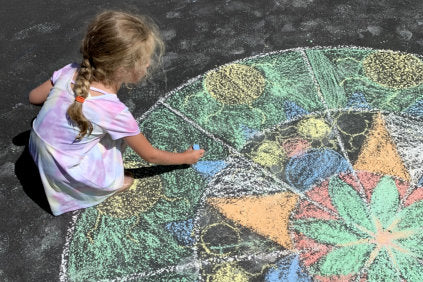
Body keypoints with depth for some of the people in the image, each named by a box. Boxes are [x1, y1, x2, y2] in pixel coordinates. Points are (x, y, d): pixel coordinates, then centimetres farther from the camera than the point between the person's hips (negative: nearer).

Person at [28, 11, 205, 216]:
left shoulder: (71, 71, -15)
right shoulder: (113, 111, -27)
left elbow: (34, 98, 3)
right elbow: (150, 155, -12)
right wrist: (185, 158, 4)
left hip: (37, 150, 6)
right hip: (63, 175, -6)